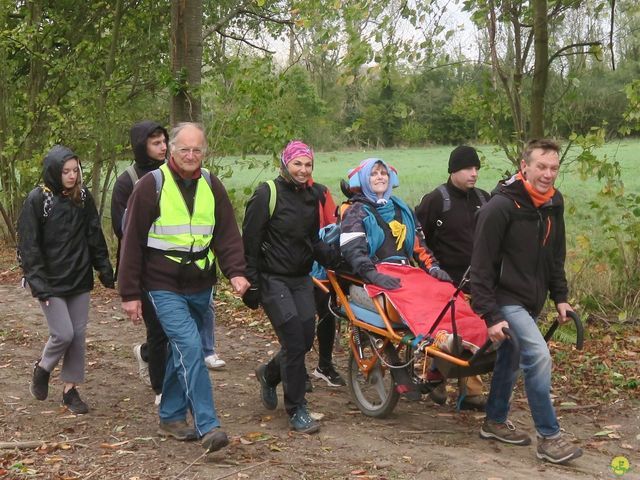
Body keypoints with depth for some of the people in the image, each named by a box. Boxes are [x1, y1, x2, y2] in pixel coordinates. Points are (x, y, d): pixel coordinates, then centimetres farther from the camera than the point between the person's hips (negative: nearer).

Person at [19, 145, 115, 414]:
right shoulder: (37, 200, -9)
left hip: (79, 279, 4)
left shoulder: (83, 197, 3)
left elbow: (95, 237, 8)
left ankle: (70, 389, 18)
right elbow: (28, 246, -10)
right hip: (51, 281, -4)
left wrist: (105, 272, 6)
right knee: (63, 333, -8)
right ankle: (43, 369, 22)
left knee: (79, 335, 5)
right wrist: (39, 284, -15)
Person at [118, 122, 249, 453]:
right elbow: (132, 241, -5)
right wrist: (130, 293, -7)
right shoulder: (151, 185, -7)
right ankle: (208, 427, -16)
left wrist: (235, 271, -14)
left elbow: (227, 233, 3)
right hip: (165, 287, -5)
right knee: (190, 349, -17)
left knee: (181, 352, 15)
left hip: (200, 287, 5)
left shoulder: (211, 185, 6)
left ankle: (171, 418, 30)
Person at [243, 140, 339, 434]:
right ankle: (297, 411, 2)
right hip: (273, 280, -7)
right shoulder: (267, 195, -11)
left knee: (305, 340, 7)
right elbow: (250, 242, -11)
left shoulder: (311, 197, 10)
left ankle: (269, 374, 36)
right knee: (294, 342, -10)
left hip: (301, 278, 7)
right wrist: (251, 284, -14)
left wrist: (332, 257, -2)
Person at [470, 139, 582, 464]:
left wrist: (560, 297, 11)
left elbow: (555, 256, 16)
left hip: (532, 302, 8)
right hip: (505, 300, -8)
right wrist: (490, 315, -21)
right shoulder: (500, 207, -20)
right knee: (538, 356, -18)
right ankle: (549, 438, -9)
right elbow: (482, 266, -19)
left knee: (509, 361, 18)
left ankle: (495, 422, 35)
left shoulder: (553, 205, 3)